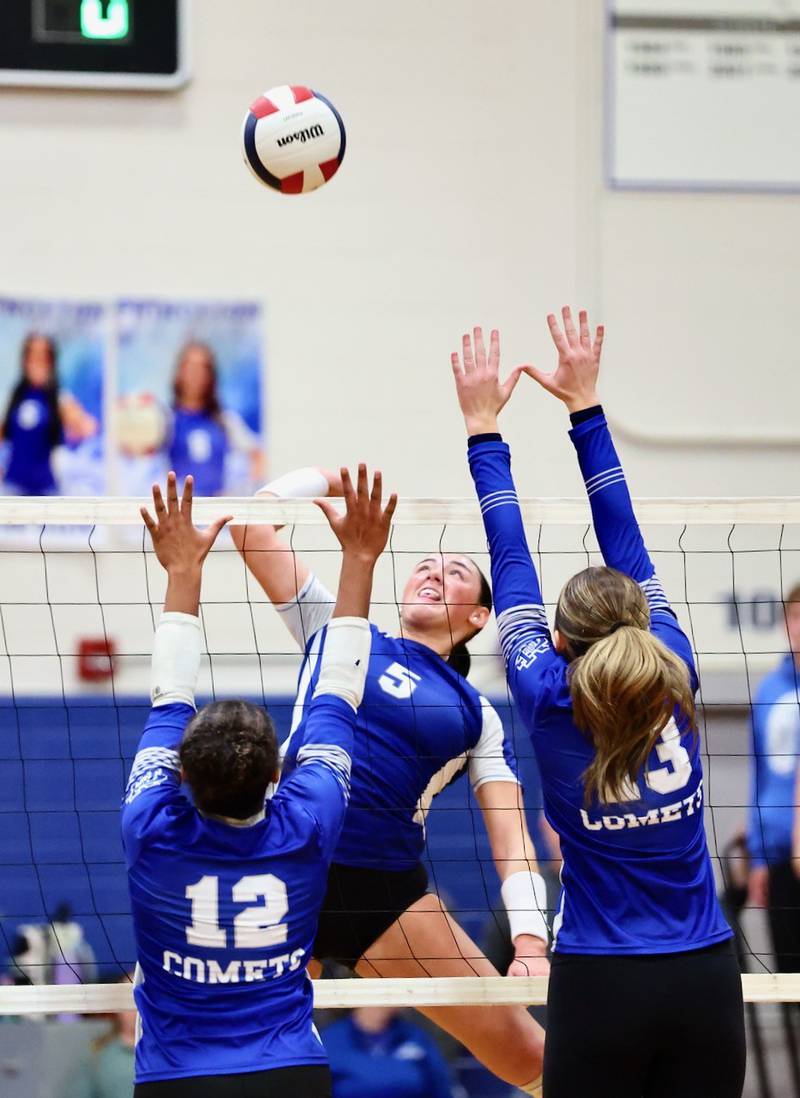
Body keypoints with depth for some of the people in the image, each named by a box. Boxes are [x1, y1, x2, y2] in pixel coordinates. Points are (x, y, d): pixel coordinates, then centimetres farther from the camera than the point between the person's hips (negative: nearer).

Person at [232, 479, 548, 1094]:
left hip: (388, 895, 1)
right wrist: (337, 477, 20)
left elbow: (513, 844, 5)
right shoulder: (336, 628, 13)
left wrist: (531, 940, -10)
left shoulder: (478, 717, 13)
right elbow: (252, 518, 10)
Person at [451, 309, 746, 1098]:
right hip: (707, 980, 3)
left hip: (599, 989, -3)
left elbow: (510, 565, 2)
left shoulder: (552, 703, -7)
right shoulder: (672, 682, -1)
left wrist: (483, 427, 10)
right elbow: (627, 545, 7)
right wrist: (585, 407, 15)